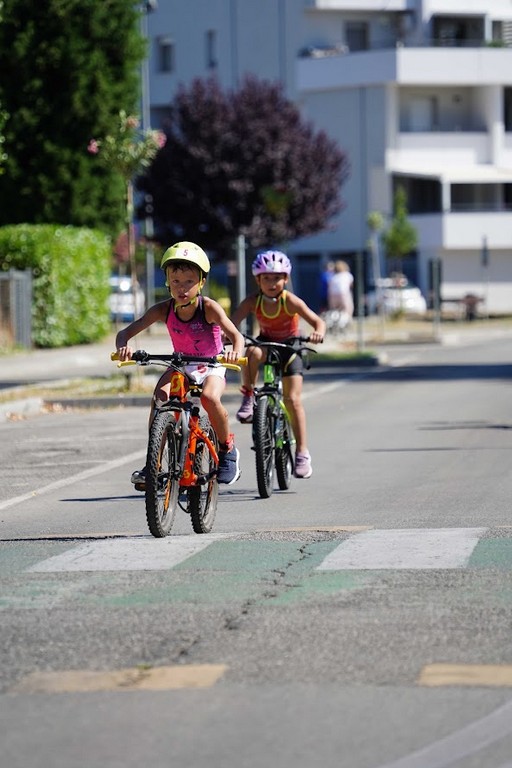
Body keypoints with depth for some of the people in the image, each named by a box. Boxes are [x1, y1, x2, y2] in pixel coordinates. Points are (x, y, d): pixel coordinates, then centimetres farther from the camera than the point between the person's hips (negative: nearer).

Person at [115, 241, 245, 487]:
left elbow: (236, 335, -33)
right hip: (181, 366, 3)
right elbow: (126, 332, -18)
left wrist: (236, 352, -56)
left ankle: (227, 450, -8)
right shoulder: (164, 310, -15)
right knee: (160, 395, -28)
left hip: (211, 366, -3)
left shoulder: (208, 308, -22)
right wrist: (123, 347, -42)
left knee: (209, 397, -34)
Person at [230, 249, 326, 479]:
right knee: (252, 352, -36)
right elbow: (233, 322, -28)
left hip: (289, 348, -2)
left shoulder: (290, 301, -24)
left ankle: (302, 452, -7)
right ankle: (248, 398, -18)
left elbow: (318, 321, -28)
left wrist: (318, 333, -51)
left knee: (293, 399, -13)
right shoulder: (253, 302, -18)